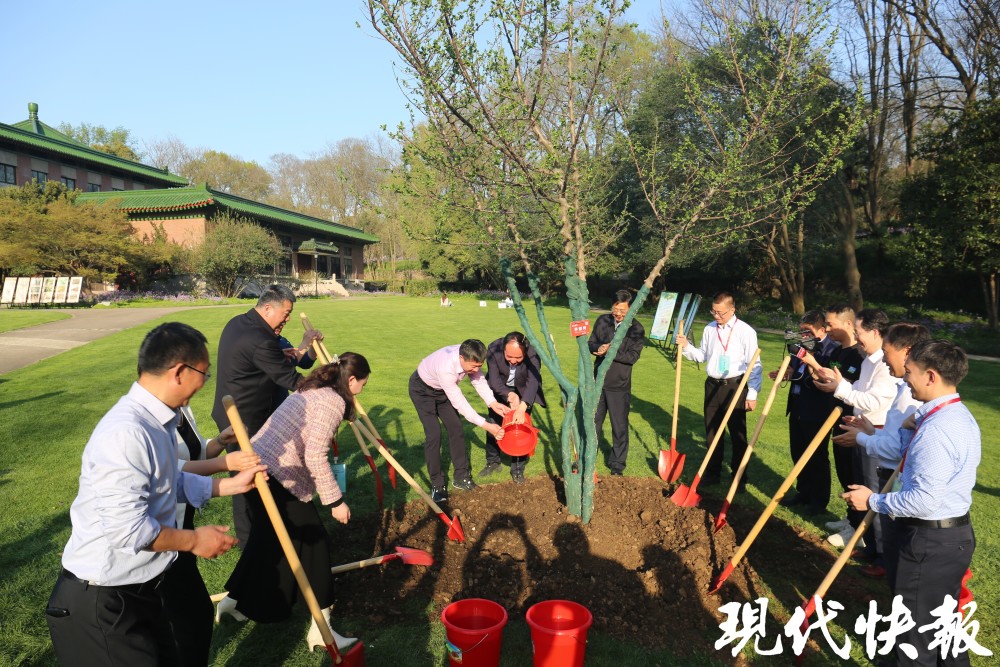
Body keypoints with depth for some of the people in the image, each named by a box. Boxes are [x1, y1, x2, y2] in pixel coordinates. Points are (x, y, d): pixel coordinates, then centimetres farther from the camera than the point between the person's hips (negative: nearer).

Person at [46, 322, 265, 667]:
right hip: (102, 602, -9)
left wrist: (232, 484, 10)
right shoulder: (125, 433, -30)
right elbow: (128, 530, -29)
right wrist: (194, 540, -15)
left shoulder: (156, 421, 1)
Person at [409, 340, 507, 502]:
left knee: (456, 429, 4)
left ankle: (462, 477, 16)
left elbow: (479, 379, -9)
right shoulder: (446, 368, -44)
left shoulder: (469, 357, -26)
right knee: (433, 435, -14)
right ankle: (437, 485, -1)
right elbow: (459, 403, -36)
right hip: (422, 389, -6)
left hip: (442, 389, 7)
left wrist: (493, 403, -24)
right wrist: (486, 425, -34)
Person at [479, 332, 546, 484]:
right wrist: (510, 396, -43)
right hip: (501, 389, 2)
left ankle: (517, 469, 8)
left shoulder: (533, 353, -36)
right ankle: (493, 463, 27)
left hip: (524, 390, -2)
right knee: (493, 423, 7)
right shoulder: (493, 349, -32)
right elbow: (494, 379, -27)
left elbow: (533, 381, -42)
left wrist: (522, 408, -54)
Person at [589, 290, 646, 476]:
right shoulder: (602, 321, 1)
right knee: (592, 422, 14)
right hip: (598, 381, 3)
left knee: (620, 427, 8)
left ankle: (617, 465, 22)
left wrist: (609, 351, -23)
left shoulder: (637, 329, -9)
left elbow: (633, 356, -16)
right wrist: (599, 347, -18)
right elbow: (591, 344, 5)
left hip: (619, 386, -3)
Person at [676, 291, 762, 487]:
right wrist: (686, 346, -3)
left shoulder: (745, 331, -10)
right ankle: (713, 472, 28)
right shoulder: (709, 329, 5)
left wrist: (752, 394, -12)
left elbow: (754, 365, -9)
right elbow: (702, 356, 15)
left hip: (735, 386, -5)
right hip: (712, 385, 5)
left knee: (738, 434, 5)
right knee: (712, 432, 14)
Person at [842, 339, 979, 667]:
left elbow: (923, 500, -28)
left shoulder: (937, 429, -27)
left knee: (917, 628, 6)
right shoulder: (957, 415, 7)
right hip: (953, 533, 10)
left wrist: (872, 500, -17)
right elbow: (911, 461, 13)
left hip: (931, 541, -10)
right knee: (941, 617, 26)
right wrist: (908, 432, 2)